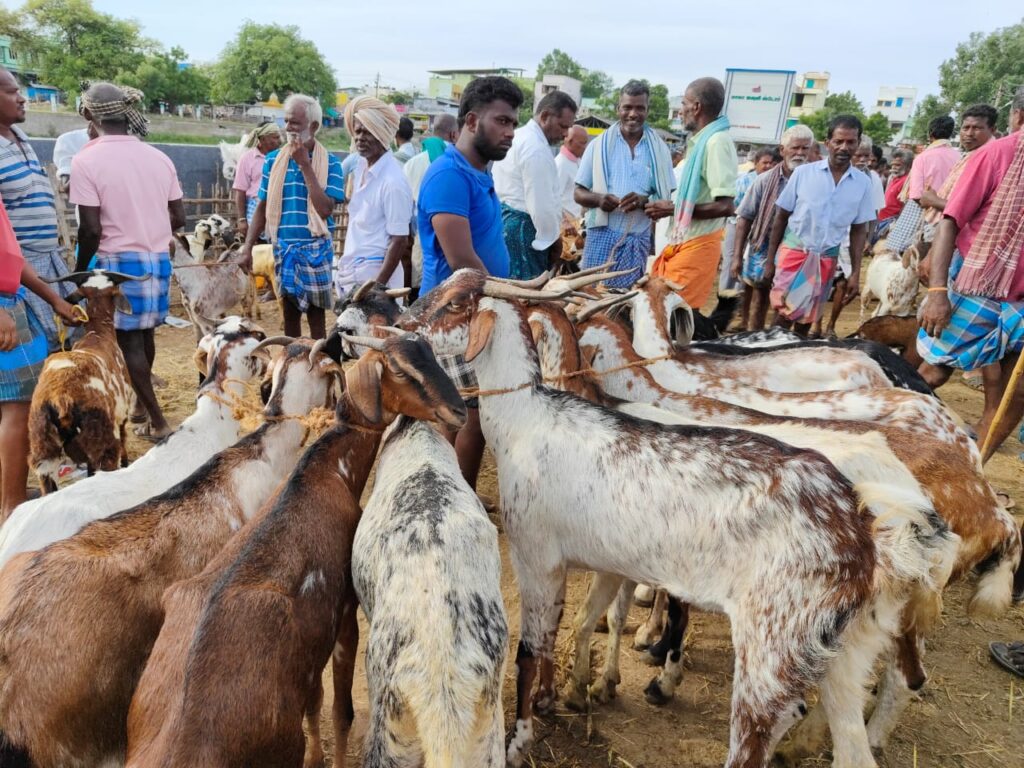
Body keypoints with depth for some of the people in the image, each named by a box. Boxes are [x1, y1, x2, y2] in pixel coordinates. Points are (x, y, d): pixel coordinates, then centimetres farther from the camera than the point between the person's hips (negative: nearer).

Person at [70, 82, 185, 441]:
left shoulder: (86, 160, -13)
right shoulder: (159, 157, 2)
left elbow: (91, 228, -15)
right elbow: (178, 218, 6)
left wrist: (79, 270, 0)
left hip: (119, 261, -5)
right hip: (159, 258, 5)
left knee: (128, 340, 5)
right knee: (145, 333, 20)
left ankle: (157, 421, 7)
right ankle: (140, 402, 34)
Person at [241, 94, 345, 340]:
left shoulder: (330, 163, -6)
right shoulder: (273, 160, 4)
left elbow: (325, 209, -18)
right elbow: (262, 207, 8)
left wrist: (305, 164, -17)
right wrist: (247, 247, 3)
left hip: (315, 248, -3)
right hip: (283, 247, 3)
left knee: (315, 316, 4)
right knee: (290, 314, 12)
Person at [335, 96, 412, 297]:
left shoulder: (393, 181, -19)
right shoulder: (360, 166, 5)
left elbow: (399, 241, -18)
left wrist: (377, 287, -20)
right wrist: (343, 265, 16)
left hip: (373, 272, -8)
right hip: (350, 268, 8)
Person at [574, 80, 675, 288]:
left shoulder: (659, 149, 4)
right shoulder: (599, 145, 3)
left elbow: (666, 200, 4)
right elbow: (578, 194, 5)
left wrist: (644, 201, -18)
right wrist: (598, 199, -18)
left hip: (638, 240, 1)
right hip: (602, 235, -1)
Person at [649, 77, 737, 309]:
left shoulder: (717, 141, -15)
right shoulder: (701, 141, 15)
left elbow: (726, 206, -22)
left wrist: (673, 209, -16)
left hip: (698, 245, -9)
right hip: (684, 242, 9)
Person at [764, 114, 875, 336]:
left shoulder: (863, 183, -1)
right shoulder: (804, 172, -7)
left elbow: (859, 230, 5)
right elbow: (781, 217, -1)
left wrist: (855, 273, 0)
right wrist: (770, 260, -3)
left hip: (826, 259, 2)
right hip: (793, 252, -2)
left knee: (806, 321, 11)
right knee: (785, 316, -6)